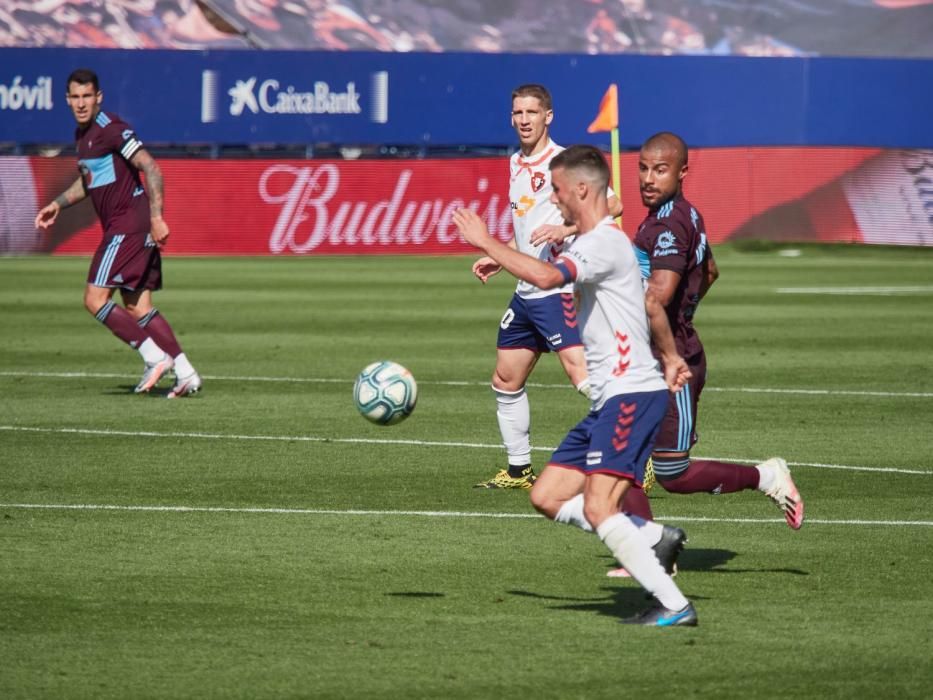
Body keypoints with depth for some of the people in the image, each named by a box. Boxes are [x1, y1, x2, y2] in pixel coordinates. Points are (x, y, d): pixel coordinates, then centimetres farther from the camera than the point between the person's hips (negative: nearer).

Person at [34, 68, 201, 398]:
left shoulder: (111, 128, -14)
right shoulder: (82, 133, 15)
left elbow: (151, 169, -20)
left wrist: (156, 218, -25)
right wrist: (57, 204, 20)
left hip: (129, 223, -10)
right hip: (119, 226, 10)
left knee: (94, 299, -12)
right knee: (137, 308, 7)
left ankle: (155, 357, -10)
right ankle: (185, 373, 6)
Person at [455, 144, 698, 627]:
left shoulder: (605, 243, -14)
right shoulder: (601, 243, 19)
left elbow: (546, 277, -32)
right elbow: (651, 307, 33)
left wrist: (485, 243, -21)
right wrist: (670, 357, 46)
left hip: (632, 395, -11)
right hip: (611, 400, 11)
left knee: (598, 509, -19)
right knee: (547, 496, 7)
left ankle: (674, 605, -18)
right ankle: (654, 537, 9)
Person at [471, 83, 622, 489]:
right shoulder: (516, 164, 15)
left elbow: (612, 205, -19)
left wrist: (567, 228, -29)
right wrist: (498, 259, 21)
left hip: (558, 289, -9)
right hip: (526, 291, 9)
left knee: (580, 371, -21)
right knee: (506, 381, 13)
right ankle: (519, 470, 24)